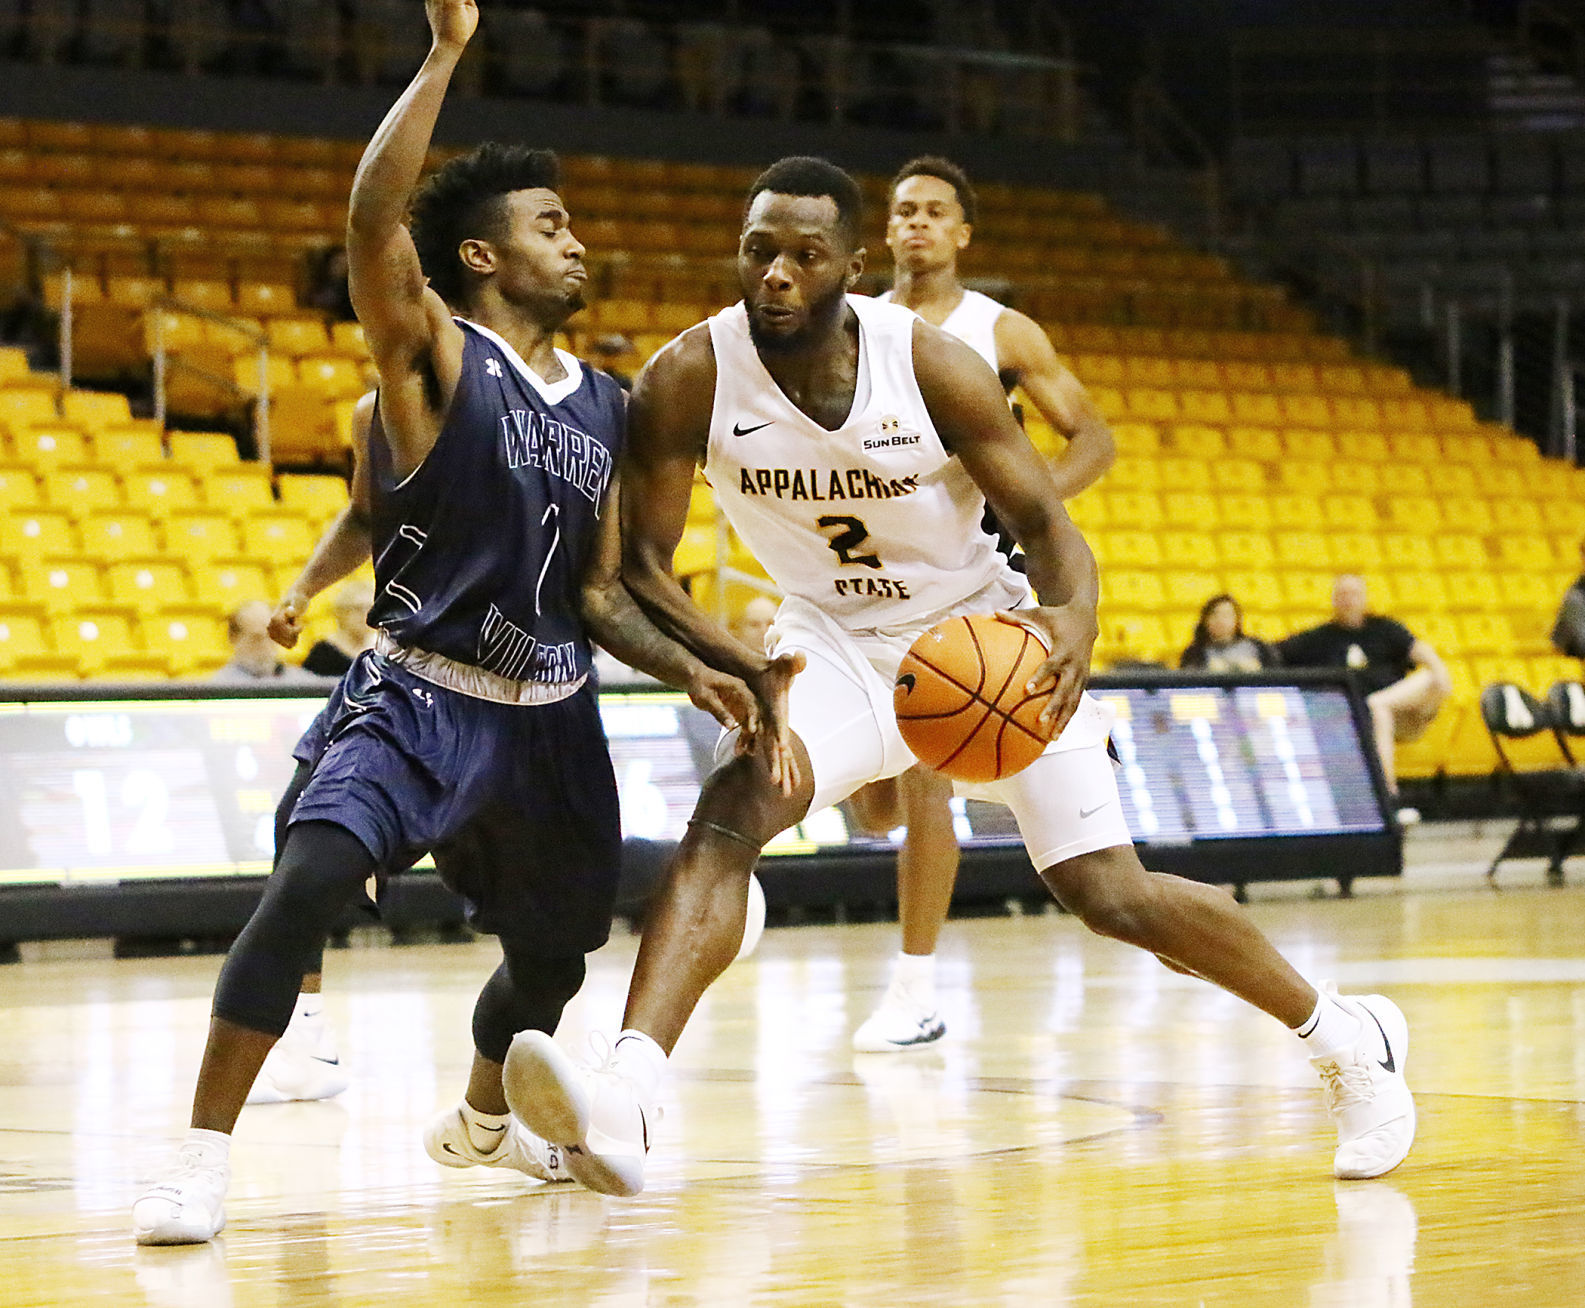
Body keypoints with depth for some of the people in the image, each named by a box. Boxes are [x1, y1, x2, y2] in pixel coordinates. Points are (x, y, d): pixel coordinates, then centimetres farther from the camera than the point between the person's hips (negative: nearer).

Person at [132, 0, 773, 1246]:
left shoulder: (606, 405, 9)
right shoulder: (433, 353, -8)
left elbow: (598, 590, 14)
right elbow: (372, 220, -28)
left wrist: (691, 671, -3)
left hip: (550, 717, 6)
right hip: (419, 698, -6)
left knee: (557, 947, 21)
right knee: (310, 880, -29)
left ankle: (480, 1120, 52)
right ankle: (202, 1162, -24)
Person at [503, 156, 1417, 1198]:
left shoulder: (933, 365, -21)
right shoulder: (690, 380, -19)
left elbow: (1048, 523, -17)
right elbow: (640, 564, -15)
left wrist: (1074, 624, -40)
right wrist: (742, 674, -33)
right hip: (836, 642, 1)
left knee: (1112, 894, -5)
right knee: (730, 811, -27)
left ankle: (1348, 1037, 17)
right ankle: (623, 1105, -41)